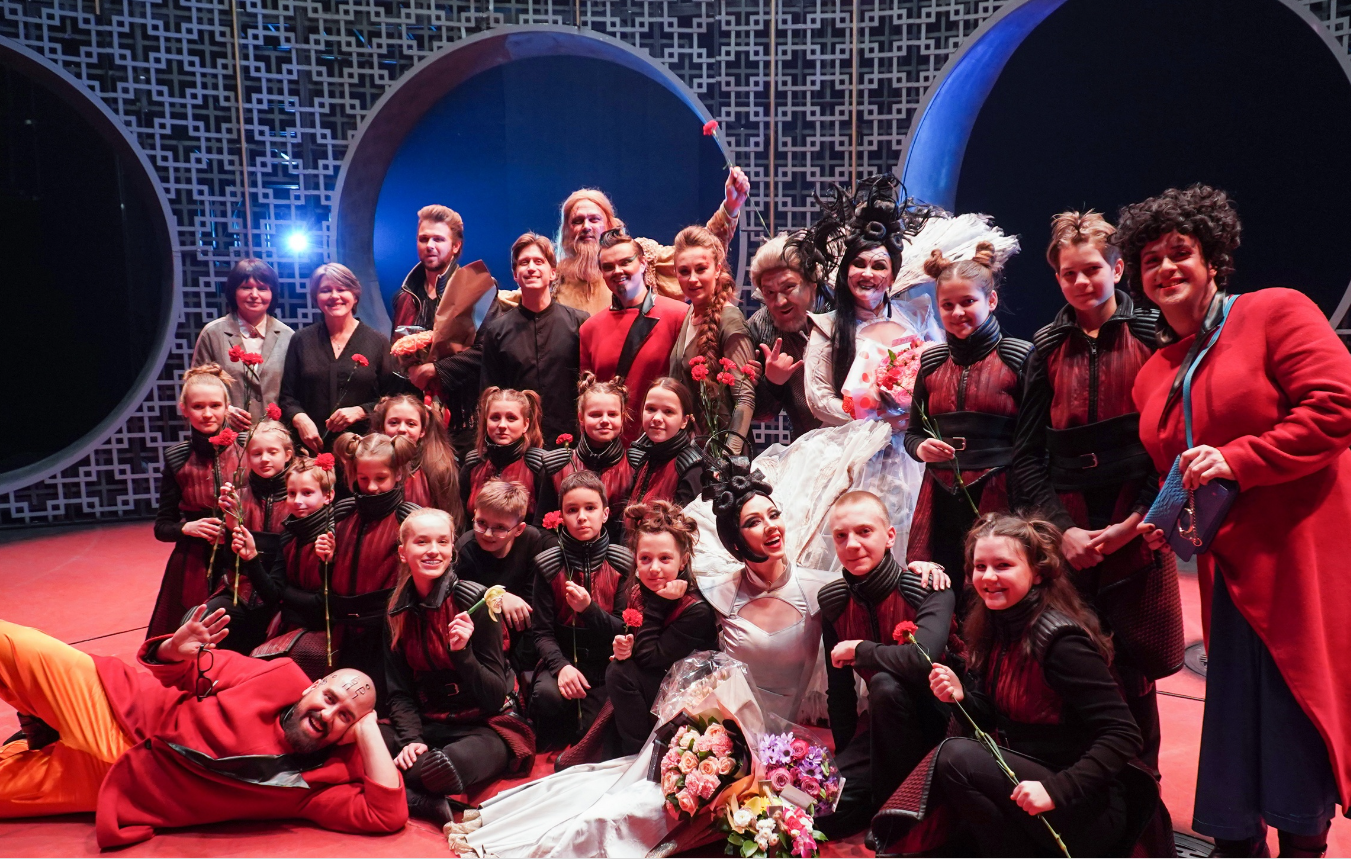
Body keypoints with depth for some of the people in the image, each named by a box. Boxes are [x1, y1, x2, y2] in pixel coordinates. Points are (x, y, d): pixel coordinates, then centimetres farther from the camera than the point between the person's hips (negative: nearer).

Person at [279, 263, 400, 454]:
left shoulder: (378, 342, 4)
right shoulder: (302, 340, 10)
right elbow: (287, 397, 11)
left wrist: (360, 411, -11)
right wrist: (299, 418, -8)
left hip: (363, 445, -1)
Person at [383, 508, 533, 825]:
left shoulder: (474, 600, -12)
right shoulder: (399, 608, 4)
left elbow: (496, 695, -12)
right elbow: (399, 691, 4)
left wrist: (462, 653, -28)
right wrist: (411, 739, -15)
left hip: (486, 725, -4)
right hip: (428, 724, 5)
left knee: (445, 768, -37)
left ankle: (406, 795, -7)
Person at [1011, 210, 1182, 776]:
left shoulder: (1152, 334, 3)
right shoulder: (1048, 347, 9)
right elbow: (1026, 454, 7)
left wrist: (1137, 520, -9)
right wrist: (1061, 529, -5)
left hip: (1137, 531, -2)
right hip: (1065, 533, 2)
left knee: (1134, 675, 4)